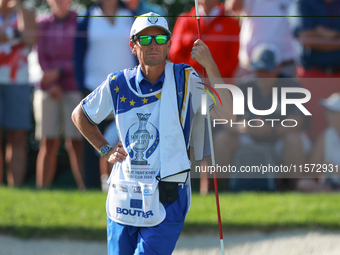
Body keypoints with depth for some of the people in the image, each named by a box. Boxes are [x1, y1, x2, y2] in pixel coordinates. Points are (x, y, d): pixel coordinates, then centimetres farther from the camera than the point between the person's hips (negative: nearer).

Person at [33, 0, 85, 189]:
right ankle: (42, 189, -1)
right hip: (47, 89, 2)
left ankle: (83, 187, -9)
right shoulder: (42, 24, 10)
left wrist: (59, 72, -15)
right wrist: (51, 85, -11)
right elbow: (42, 57, 3)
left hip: (74, 88, -2)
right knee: (48, 142, -1)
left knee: (75, 142, -9)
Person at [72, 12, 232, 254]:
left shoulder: (185, 80, -3)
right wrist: (106, 150, 8)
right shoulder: (118, 84, 2)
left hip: (167, 202, -3)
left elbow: (225, 114, -17)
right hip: (123, 198, 3)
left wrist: (209, 64, -22)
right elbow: (80, 115, 19)